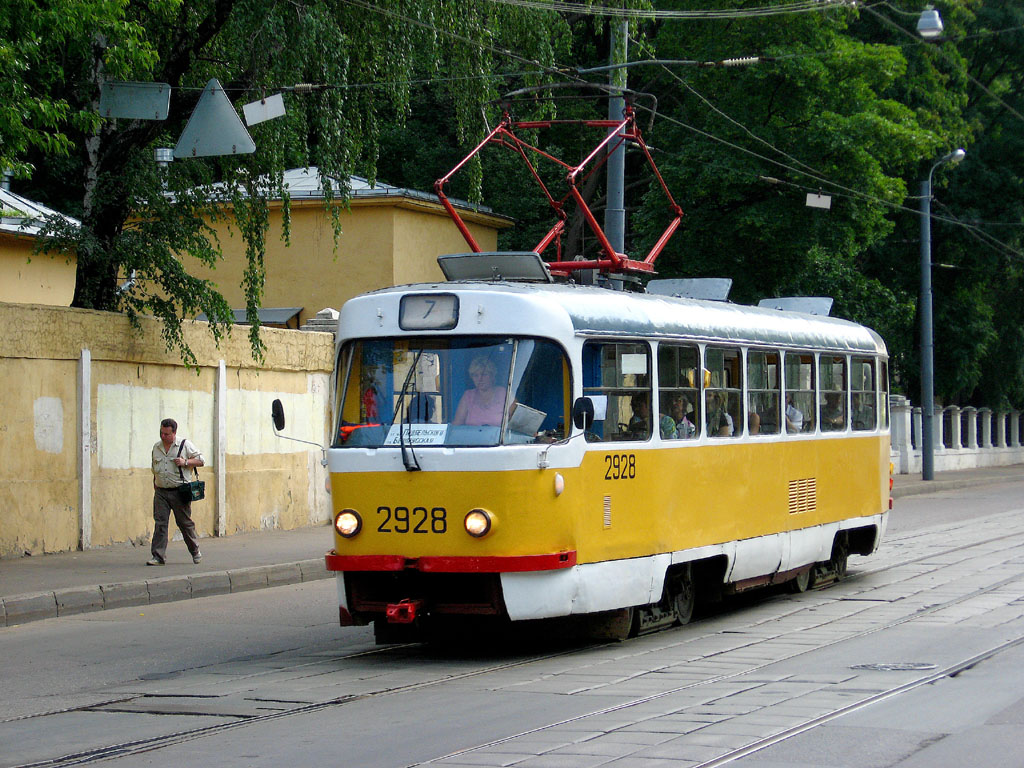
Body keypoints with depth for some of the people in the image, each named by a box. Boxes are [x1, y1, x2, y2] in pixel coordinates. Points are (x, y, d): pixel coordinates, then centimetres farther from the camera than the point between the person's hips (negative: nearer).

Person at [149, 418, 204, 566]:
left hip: (179, 491, -3)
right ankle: (158, 557, -7)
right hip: (161, 491, 3)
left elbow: (201, 460, 1)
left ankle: (195, 552, 22)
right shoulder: (156, 447, 13)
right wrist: (155, 488, 16)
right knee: (160, 523, -6)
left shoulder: (185, 445, -1)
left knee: (184, 523, 4)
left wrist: (185, 462, -14)